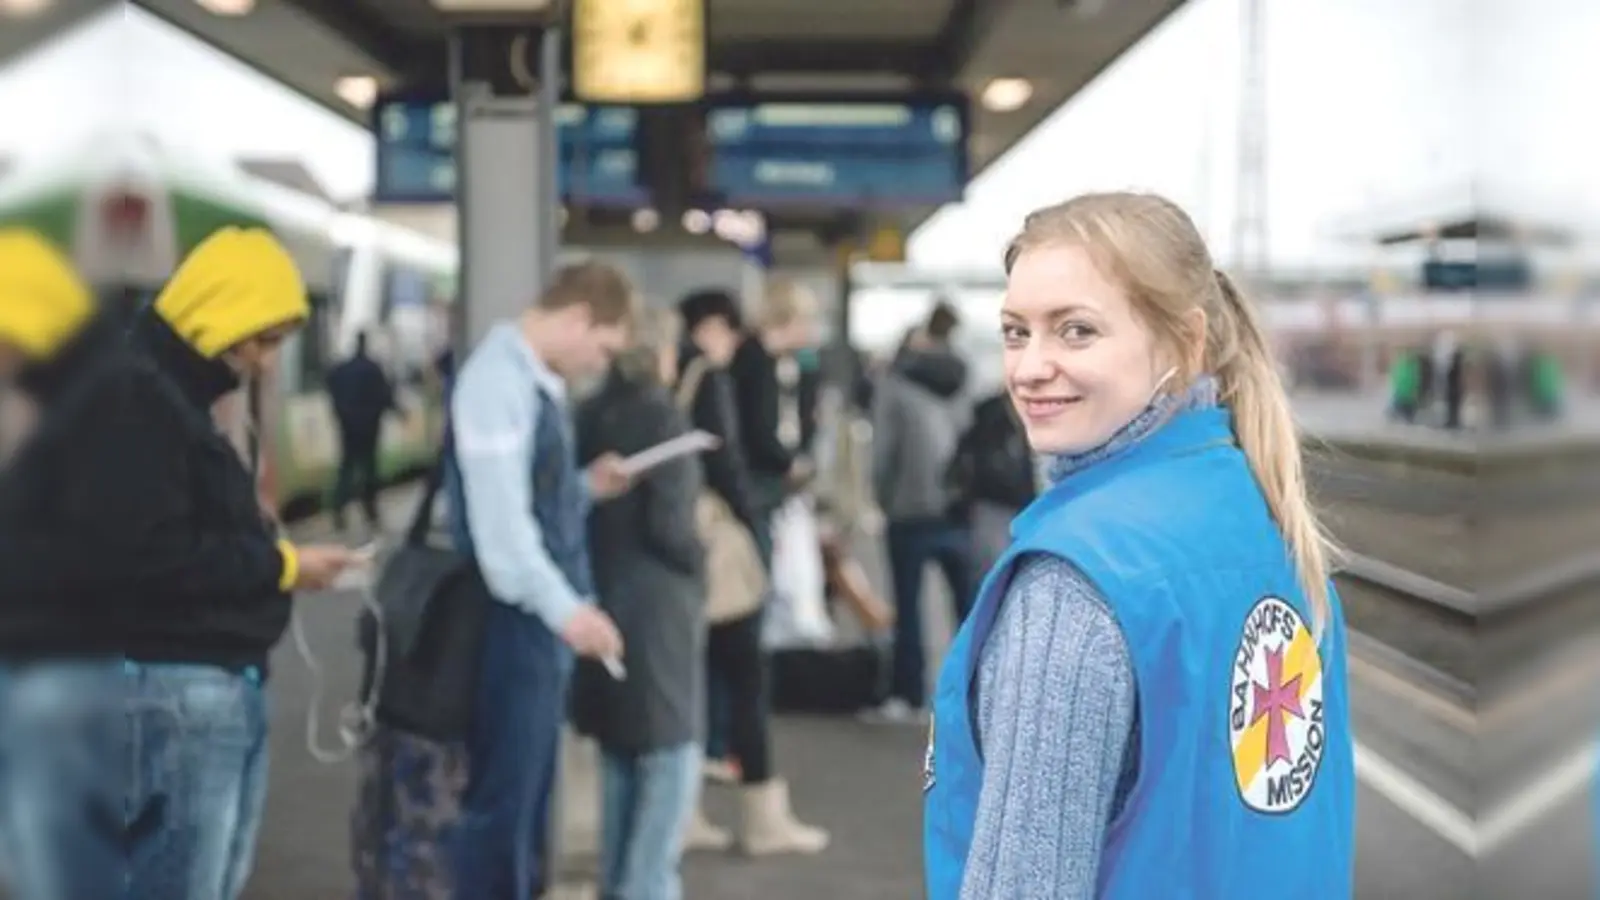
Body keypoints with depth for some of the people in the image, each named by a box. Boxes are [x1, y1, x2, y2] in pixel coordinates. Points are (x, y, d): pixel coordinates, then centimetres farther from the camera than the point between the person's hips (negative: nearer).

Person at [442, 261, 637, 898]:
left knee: (528, 796, 16)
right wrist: (566, 608, -29)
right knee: (500, 797, -2)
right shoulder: (499, 379, -16)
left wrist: (587, 487, 7)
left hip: (544, 621, 10)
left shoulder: (537, 381, 14)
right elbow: (500, 517, -24)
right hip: (515, 621, -10)